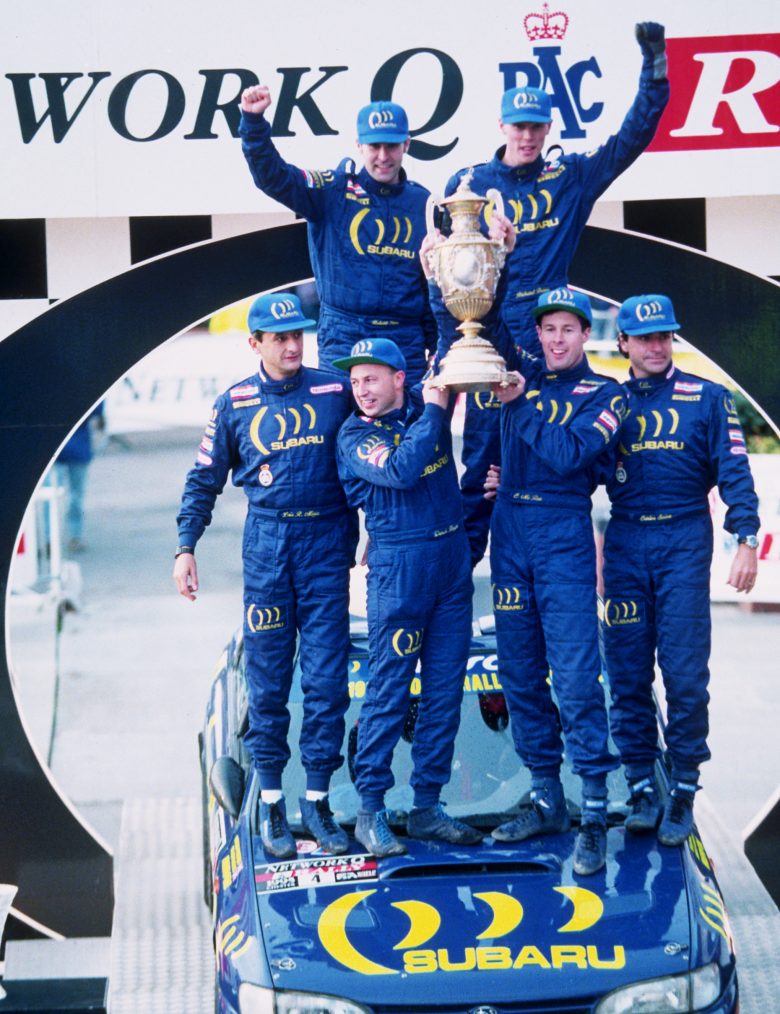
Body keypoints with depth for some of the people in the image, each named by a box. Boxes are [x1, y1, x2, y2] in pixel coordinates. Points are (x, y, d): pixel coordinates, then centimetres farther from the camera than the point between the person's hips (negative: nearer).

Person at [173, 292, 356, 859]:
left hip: (327, 542, 0)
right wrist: (186, 547, 5)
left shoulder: (336, 393, 3)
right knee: (267, 677, 2)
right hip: (267, 542, 0)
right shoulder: (235, 404, 6)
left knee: (327, 677, -2)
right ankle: (271, 802, 10)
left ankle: (318, 800, 7)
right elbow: (205, 480, 12)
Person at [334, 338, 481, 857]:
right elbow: (400, 471, -23)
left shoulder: (426, 401, 7)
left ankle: (428, 805, 14)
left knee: (446, 689, 7)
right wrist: (433, 411, -14)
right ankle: (370, 810, 2)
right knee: (389, 690, -5)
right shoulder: (355, 436, -6)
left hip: (453, 559, 5)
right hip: (398, 565, -5)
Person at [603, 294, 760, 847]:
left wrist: (747, 540, -10)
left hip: (684, 541, -3)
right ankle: (642, 787, 11)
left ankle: (684, 792, 1)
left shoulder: (707, 398, 5)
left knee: (684, 673, -6)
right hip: (625, 544, 3)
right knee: (628, 672, 2)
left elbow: (734, 471, -1)